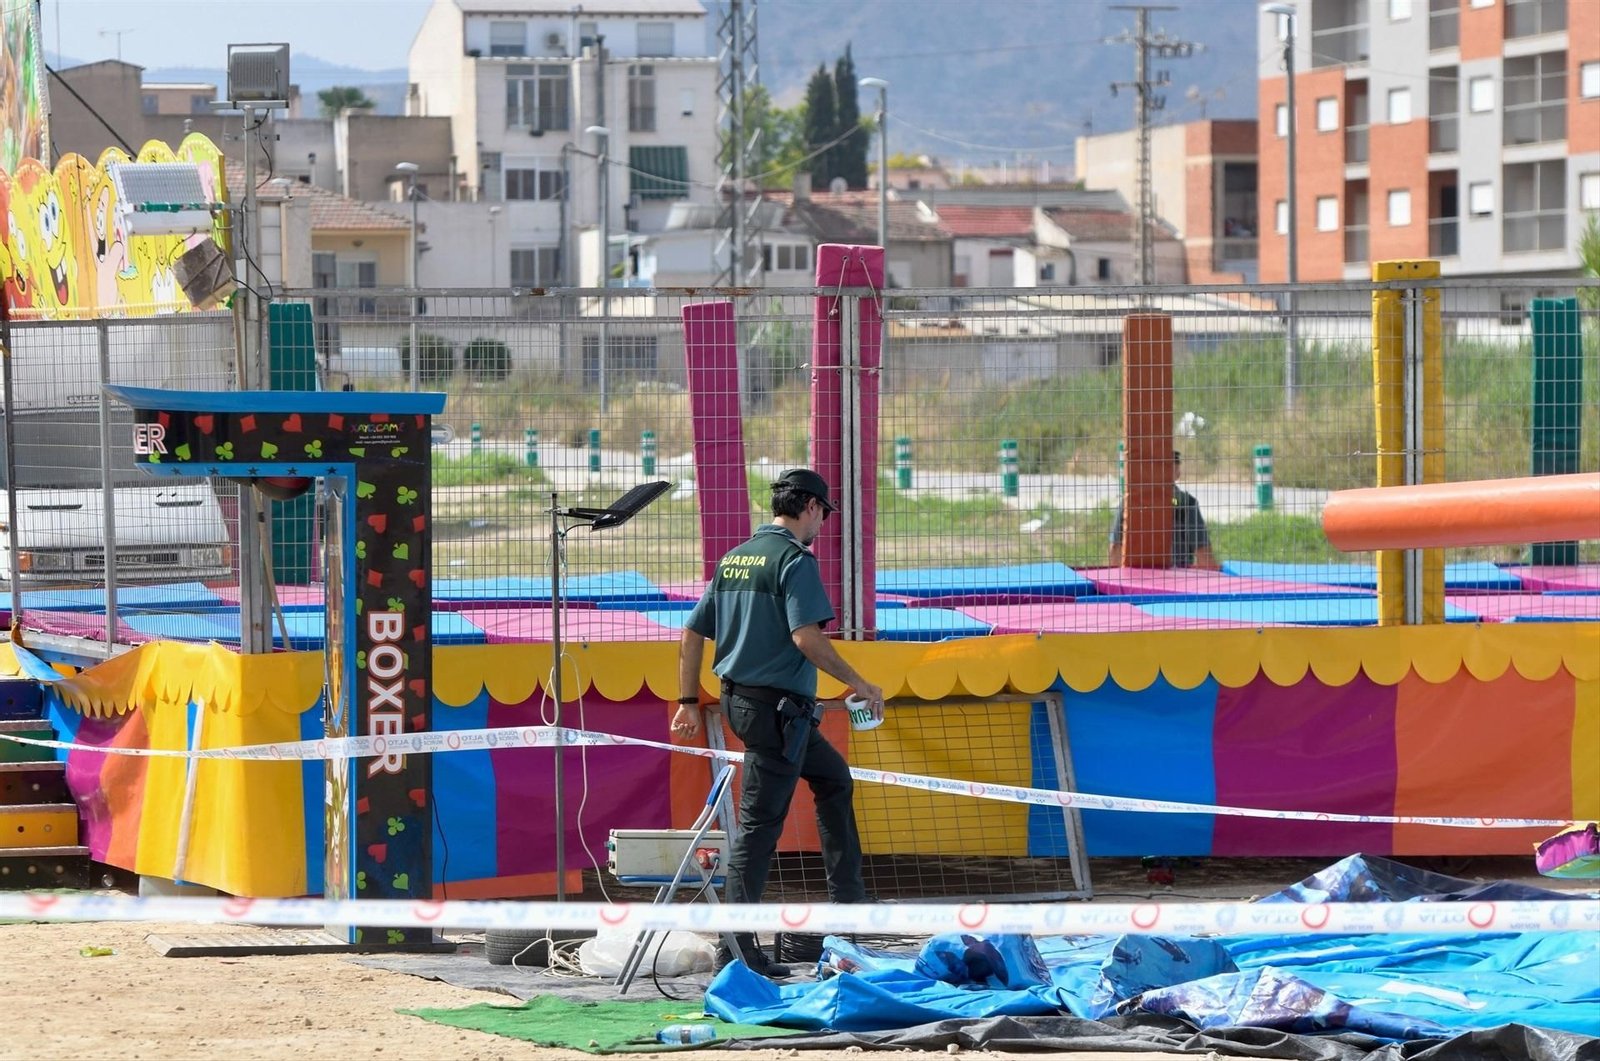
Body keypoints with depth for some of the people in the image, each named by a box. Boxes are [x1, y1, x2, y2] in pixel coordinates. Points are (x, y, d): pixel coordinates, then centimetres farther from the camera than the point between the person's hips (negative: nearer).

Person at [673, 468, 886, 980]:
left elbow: (691, 635, 14)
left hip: (738, 700, 9)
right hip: (777, 705, -9)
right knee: (760, 823, -6)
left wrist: (688, 701, 19)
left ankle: (847, 898, 28)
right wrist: (857, 682, -14)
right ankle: (737, 947, -6)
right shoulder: (794, 559, -12)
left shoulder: (734, 559, 13)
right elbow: (806, 636, -23)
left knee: (833, 777, 25)